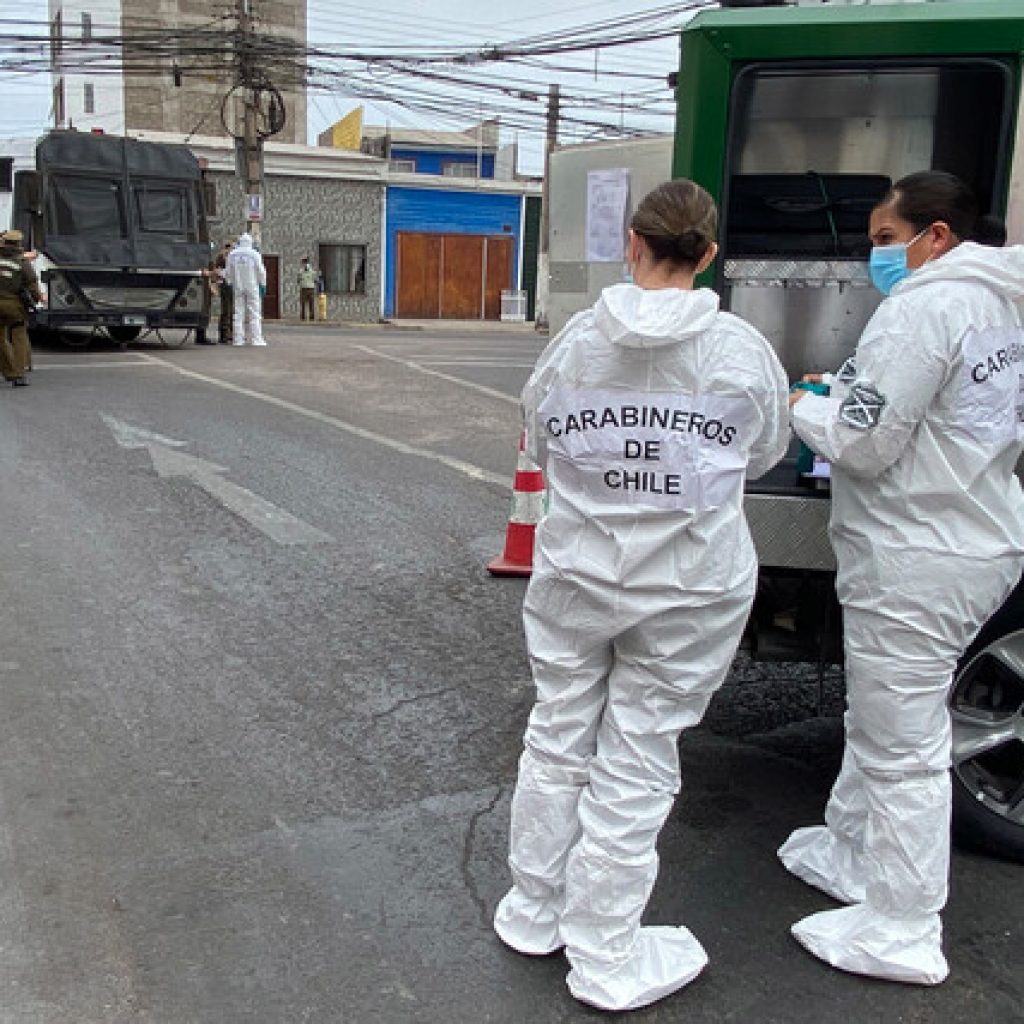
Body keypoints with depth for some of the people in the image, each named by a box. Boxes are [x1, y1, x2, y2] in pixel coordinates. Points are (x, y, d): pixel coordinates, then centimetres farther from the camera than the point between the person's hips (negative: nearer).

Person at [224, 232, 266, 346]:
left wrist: (230, 283, 19)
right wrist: (263, 284, 6)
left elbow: (227, 272, 6)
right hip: (252, 286, -3)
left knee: (238, 313, 5)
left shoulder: (232, 254, 3)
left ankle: (238, 339, 3)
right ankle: (256, 339, -4)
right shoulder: (254, 254, -6)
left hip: (237, 287, 3)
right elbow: (261, 271, -6)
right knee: (254, 313, 0)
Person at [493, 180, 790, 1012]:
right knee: (636, 766, 9)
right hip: (689, 592, -2)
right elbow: (766, 453, 5)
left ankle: (534, 914, 36)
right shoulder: (741, 350, -10)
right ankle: (606, 959, 24)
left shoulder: (578, 338, -6)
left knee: (558, 742, 18)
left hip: (575, 576, 2)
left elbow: (538, 433, 8)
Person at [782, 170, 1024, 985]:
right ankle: (852, 850, 40)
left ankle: (901, 932, 16)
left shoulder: (926, 305, -17)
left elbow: (863, 442, -20)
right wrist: (848, 399, 12)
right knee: (879, 719, 23)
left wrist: (802, 405, -1)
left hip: (920, 560, -10)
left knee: (903, 747, 1)